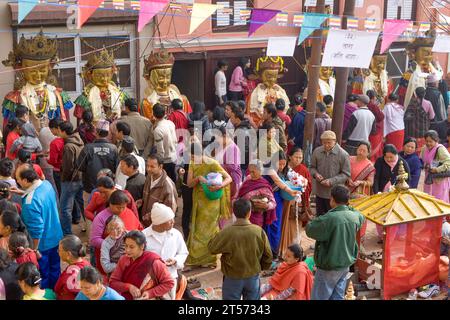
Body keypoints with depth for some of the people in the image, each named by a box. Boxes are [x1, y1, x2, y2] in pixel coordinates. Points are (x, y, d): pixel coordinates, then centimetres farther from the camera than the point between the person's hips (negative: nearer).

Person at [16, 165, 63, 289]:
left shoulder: (30, 202, -34)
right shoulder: (47, 184, -10)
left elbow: (36, 230, -29)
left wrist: (34, 250, -16)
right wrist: (24, 193, 8)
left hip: (42, 244, -8)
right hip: (56, 238, 8)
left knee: (42, 276, 14)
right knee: (54, 269, 25)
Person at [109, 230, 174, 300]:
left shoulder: (153, 261, -12)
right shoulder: (123, 260, 0)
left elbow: (169, 283, -7)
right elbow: (112, 282, 1)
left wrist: (150, 293, -17)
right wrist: (128, 287, -15)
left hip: (149, 298, -4)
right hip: (127, 298, 4)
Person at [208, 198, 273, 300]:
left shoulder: (227, 233, -21)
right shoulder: (259, 231, -14)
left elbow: (212, 248, -5)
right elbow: (268, 255, -4)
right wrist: (262, 267, 15)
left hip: (233, 278, -2)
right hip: (253, 277, 2)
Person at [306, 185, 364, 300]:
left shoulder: (329, 218, -26)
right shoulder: (355, 216, -3)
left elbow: (310, 230, -14)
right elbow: (361, 217, 22)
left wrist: (310, 223, 5)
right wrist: (349, 208, 18)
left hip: (329, 266, -7)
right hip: (346, 264, 7)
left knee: (319, 297, 4)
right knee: (338, 296, 15)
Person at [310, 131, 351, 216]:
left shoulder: (343, 154, -12)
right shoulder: (317, 151, -1)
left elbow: (346, 174, -9)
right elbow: (312, 167, 12)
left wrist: (331, 181, -20)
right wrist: (315, 174, -11)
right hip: (319, 192, 4)